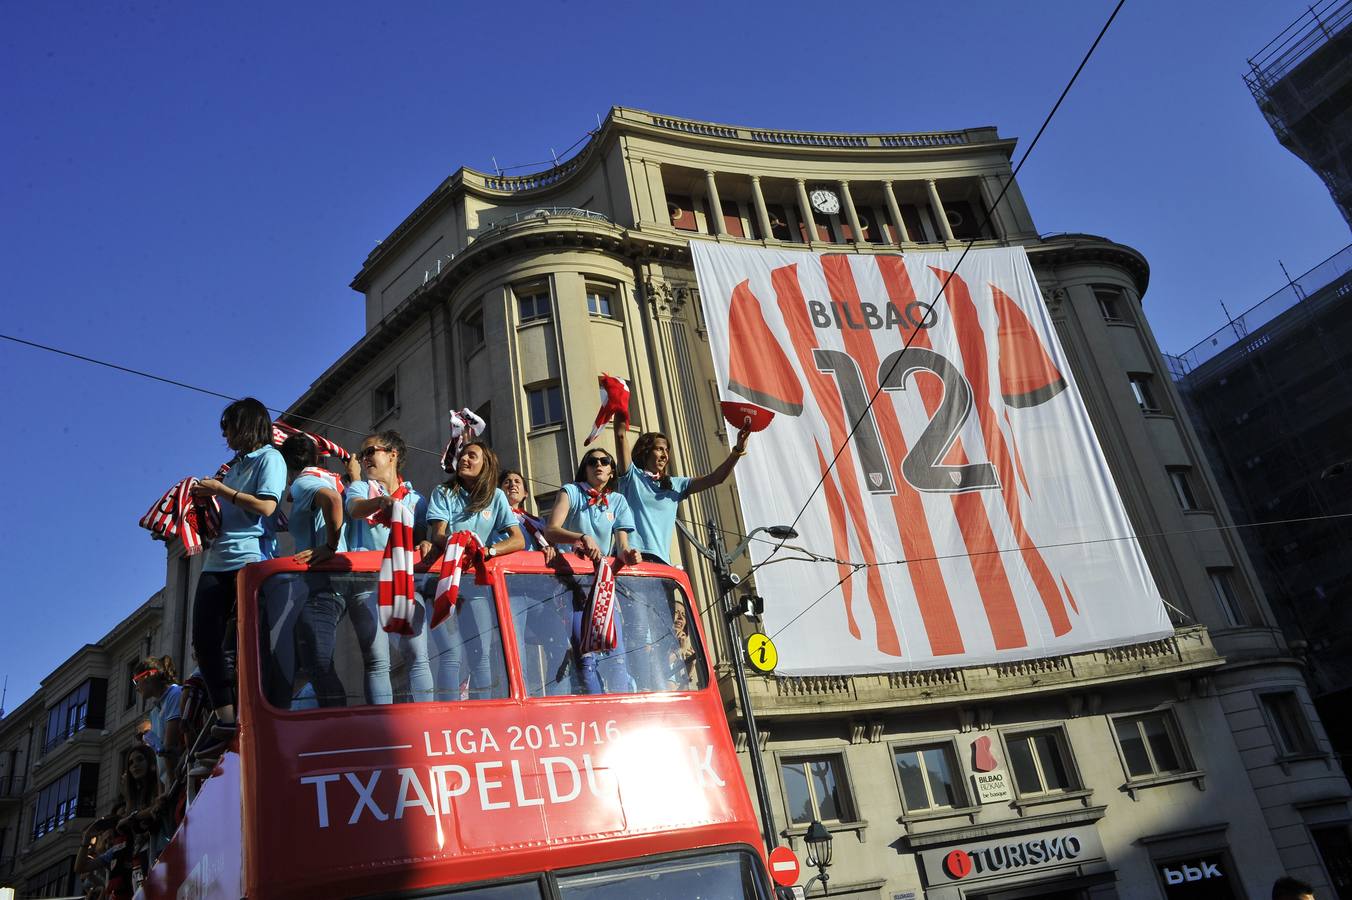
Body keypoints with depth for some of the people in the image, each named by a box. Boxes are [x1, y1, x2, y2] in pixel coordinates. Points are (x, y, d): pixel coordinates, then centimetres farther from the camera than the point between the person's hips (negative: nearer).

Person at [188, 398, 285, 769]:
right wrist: (207, 496, 9)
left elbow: (266, 506, -13)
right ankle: (225, 720, -3)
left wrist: (221, 490, -7)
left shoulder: (270, 458, 1)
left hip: (248, 560, -8)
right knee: (205, 641, -2)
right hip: (217, 562, 8)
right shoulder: (235, 466, 26)